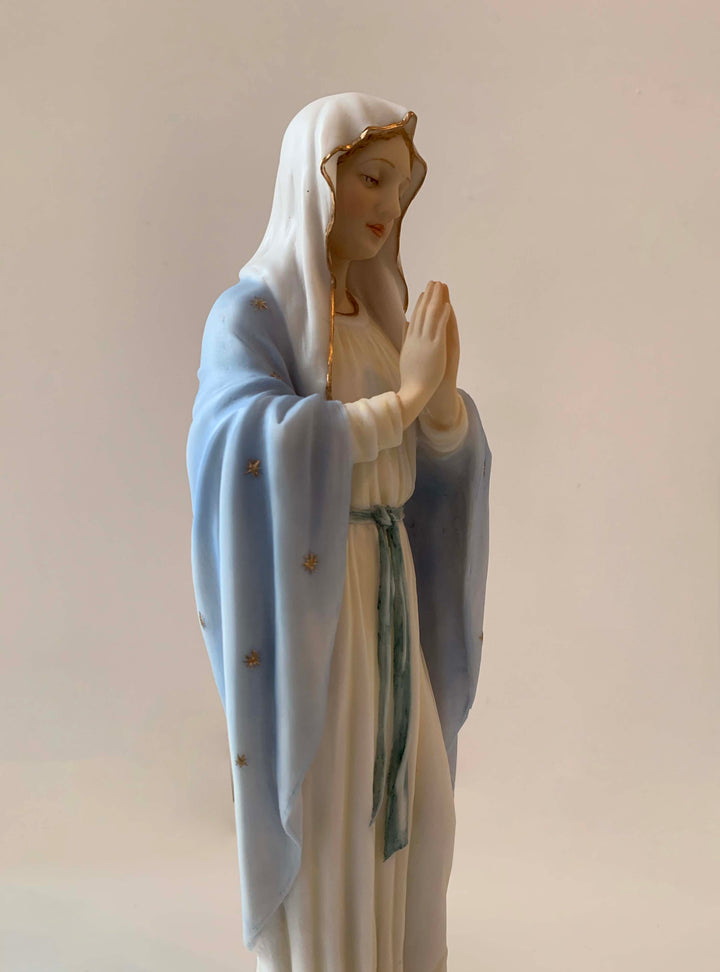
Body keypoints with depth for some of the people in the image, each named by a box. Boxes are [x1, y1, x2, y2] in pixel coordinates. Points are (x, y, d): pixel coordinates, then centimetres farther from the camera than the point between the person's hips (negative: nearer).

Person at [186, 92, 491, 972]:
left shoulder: (379, 311, 11)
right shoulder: (250, 312, -10)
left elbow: (443, 454, 6)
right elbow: (256, 438, -29)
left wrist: (442, 392, -16)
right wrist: (402, 397, -25)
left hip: (386, 586, 7)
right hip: (305, 592, -7)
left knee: (403, 801, 15)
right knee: (321, 812, 3)